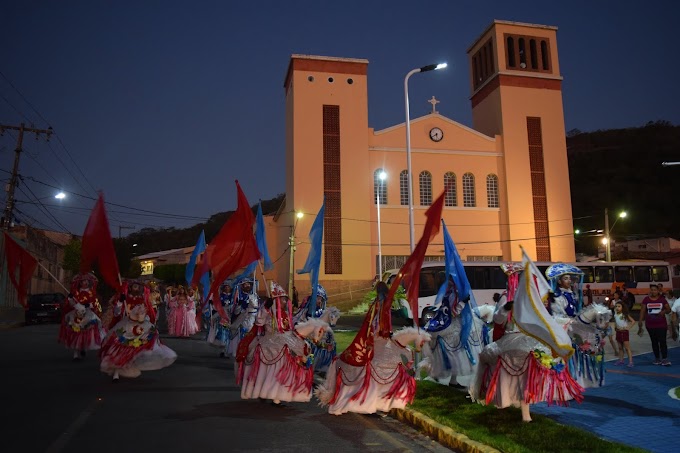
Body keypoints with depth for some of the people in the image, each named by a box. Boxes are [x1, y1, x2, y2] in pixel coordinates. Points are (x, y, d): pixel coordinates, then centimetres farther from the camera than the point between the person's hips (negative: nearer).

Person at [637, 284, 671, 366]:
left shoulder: (662, 299, -1)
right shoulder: (646, 300, 0)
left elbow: (669, 309, 4)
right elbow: (642, 311, 1)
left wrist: (664, 311, -18)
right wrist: (640, 321, -6)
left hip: (661, 325, -1)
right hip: (650, 325, 2)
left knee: (662, 341, -7)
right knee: (654, 342, 11)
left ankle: (664, 359, -5)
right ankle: (657, 358, 21)